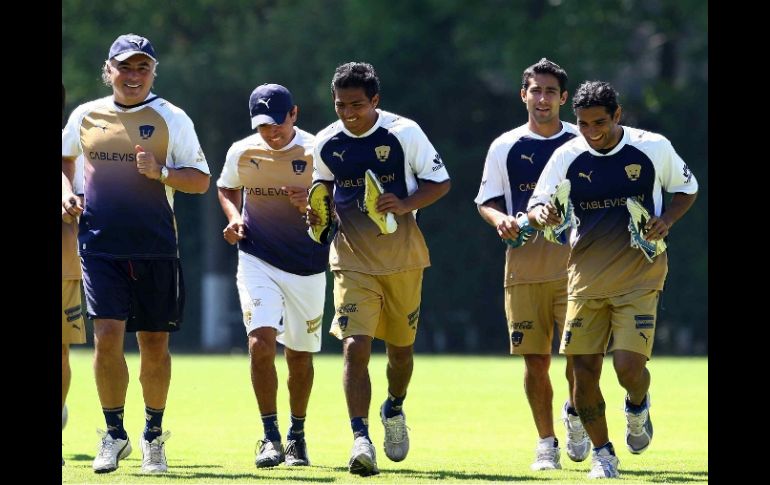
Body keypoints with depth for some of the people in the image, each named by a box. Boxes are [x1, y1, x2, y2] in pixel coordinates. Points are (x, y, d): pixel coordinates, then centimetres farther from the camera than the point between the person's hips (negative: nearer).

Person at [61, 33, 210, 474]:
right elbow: (64, 158, 26)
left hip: (155, 249, -1)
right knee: (108, 335, -13)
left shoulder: (171, 119, 1)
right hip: (100, 246, 1)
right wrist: (67, 193, 8)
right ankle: (114, 434, 0)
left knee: (155, 344, 5)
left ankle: (154, 437, 22)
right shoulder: (85, 116, 8)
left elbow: (201, 180, 0)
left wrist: (160, 173, -17)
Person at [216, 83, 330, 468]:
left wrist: (312, 205, -24)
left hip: (307, 265, 0)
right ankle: (270, 437, -11)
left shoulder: (318, 152, -8)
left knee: (300, 354, 10)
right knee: (260, 342, -18)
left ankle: (297, 436, 29)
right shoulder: (242, 152, -1)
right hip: (257, 261, 0)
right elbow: (226, 188, 19)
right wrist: (234, 218, -1)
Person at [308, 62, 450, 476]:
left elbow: (440, 182, -3)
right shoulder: (326, 143, -1)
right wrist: (317, 212, -4)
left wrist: (405, 205, -19)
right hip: (352, 256, 0)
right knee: (355, 345, -17)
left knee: (401, 346, 14)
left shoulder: (404, 133, -9)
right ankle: (360, 439, -21)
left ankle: (394, 410, 44)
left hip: (401, 254, 0)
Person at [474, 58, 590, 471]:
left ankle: (575, 413, 20)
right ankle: (546, 443, 11)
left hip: (574, 262, -1)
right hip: (523, 263, 1)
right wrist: (500, 219, -9)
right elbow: (486, 201, 12)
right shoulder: (505, 147, 8)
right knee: (535, 358, 0)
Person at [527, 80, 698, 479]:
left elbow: (686, 188, 11)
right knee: (584, 370, -3)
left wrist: (666, 220, -9)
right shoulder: (567, 157, -2)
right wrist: (543, 215, -24)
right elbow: (538, 205, 1)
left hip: (639, 277, -2)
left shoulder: (653, 148, -5)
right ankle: (602, 453, 16)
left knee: (629, 365, -15)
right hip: (586, 278, 2)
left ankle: (638, 408, 21)